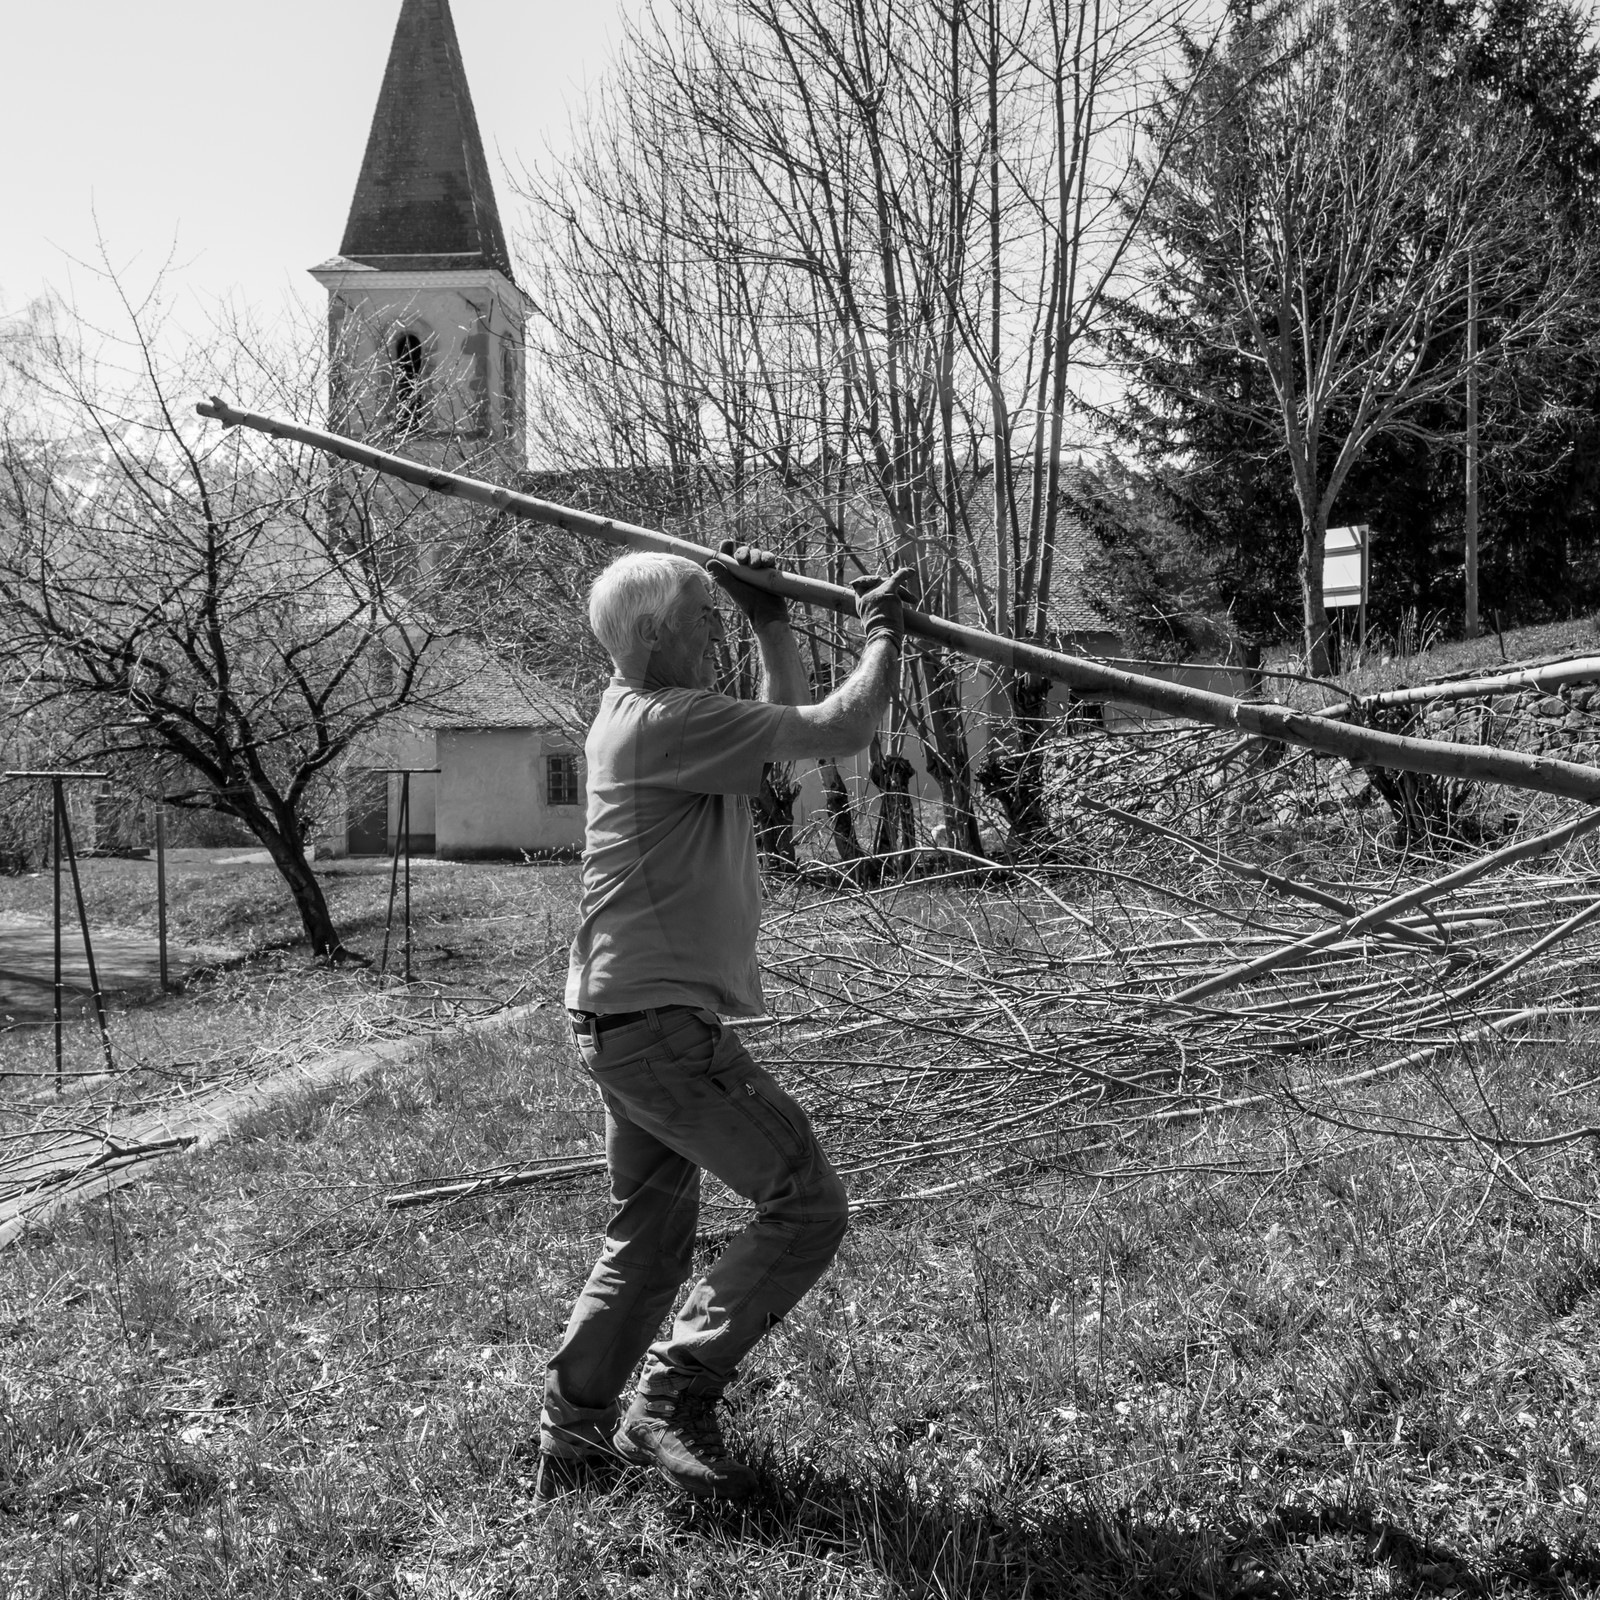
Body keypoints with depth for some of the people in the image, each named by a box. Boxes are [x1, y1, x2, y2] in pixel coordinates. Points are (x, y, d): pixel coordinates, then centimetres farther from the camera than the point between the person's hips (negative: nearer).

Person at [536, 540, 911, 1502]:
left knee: (650, 1239, 18)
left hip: (630, 1022, 11)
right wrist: (884, 630, 0)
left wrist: (770, 615, 20)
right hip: (663, 1023, -11)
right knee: (808, 1205, -7)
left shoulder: (642, 712, 14)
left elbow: (788, 720, 26)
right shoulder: (671, 723, -17)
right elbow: (842, 730, -15)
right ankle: (673, 1400, -2)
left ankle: (575, 1439, 25)